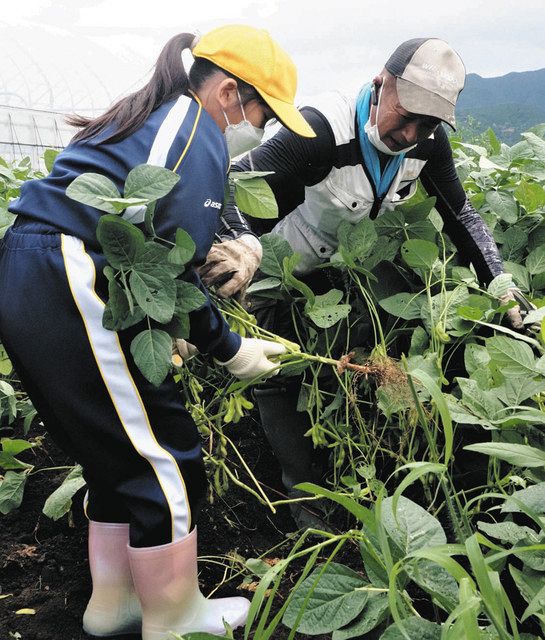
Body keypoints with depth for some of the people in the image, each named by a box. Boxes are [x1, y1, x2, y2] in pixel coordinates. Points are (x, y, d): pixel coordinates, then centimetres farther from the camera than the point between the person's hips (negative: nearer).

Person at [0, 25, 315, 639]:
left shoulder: (148, 119, 22)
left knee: (119, 455, 19)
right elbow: (172, 272, -15)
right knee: (166, 462, 2)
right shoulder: (200, 135, -8)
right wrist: (231, 351, -3)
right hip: (69, 294, -10)